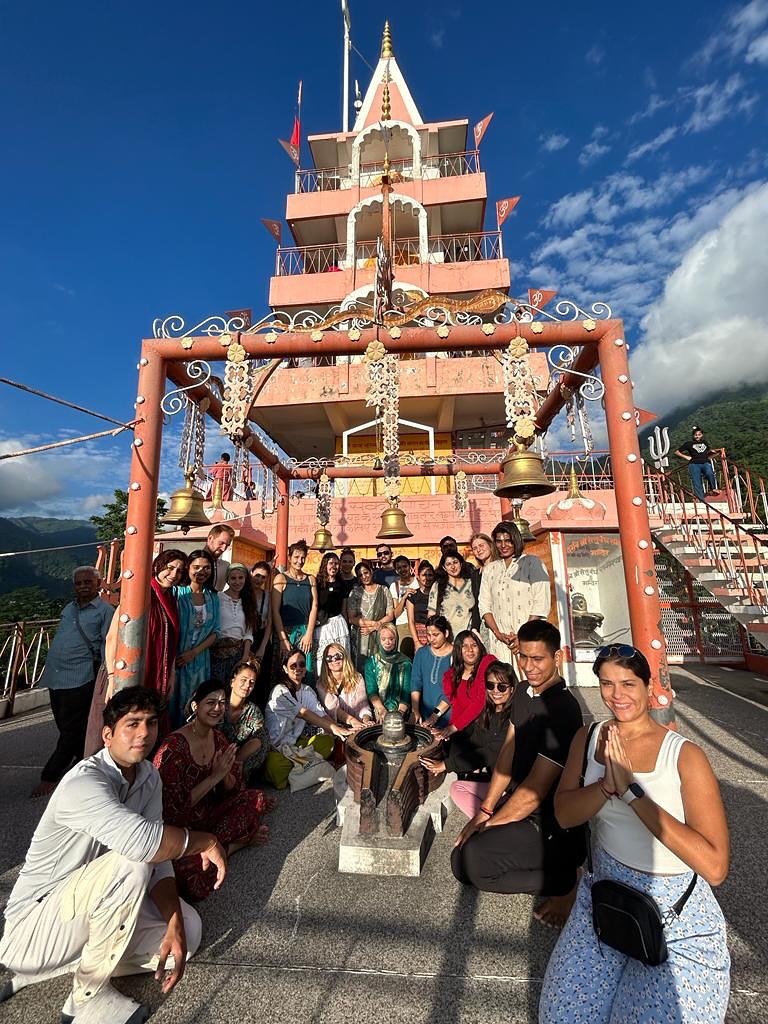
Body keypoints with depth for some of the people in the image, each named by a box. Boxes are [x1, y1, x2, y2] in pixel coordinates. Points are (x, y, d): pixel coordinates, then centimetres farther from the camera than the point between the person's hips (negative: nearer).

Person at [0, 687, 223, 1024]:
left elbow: (159, 859, -5)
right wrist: (205, 841, -30)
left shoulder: (149, 777, -5)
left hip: (86, 907, 8)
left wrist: (174, 926, -17)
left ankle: (61, 964, 8)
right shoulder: (84, 782, -30)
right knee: (130, 863, -32)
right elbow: (142, 841, -46)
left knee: (189, 928, -3)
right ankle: (89, 996, -9)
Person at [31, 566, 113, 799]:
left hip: (81, 677, -8)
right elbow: (60, 638, 23)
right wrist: (51, 668, 20)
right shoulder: (68, 609, 15)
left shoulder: (105, 610, -6)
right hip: (56, 675, 8)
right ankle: (84, 760, 31)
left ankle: (50, 775, 10)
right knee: (64, 725, 16)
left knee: (71, 729, -1)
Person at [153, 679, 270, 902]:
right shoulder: (174, 747, -23)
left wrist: (225, 774, -16)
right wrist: (214, 777, -24)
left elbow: (233, 789, 6)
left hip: (207, 814, 7)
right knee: (198, 886, -31)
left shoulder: (217, 737, 0)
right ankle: (239, 840, -6)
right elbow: (173, 810, -21)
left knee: (257, 799, -6)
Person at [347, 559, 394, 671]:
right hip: (359, 637, 0)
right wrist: (374, 623, -10)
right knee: (360, 668, -4)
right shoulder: (355, 592, 6)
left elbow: (390, 615, 4)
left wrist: (373, 627, -7)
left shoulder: (383, 590, 8)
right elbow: (352, 618, -2)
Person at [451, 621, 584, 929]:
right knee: (461, 857, 6)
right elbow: (509, 752, 6)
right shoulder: (528, 692, 2)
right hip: (519, 806, 9)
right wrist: (485, 810, 2)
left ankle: (563, 883, -3)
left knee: (470, 861, -23)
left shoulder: (562, 710, -26)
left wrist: (488, 824, -12)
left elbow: (535, 790, -24)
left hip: (551, 824, -8)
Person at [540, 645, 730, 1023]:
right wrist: (608, 785, -26)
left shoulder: (684, 755, -17)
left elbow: (714, 867, -22)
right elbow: (564, 814, -8)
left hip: (676, 920, -2)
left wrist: (631, 790, -29)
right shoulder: (588, 738, -4)